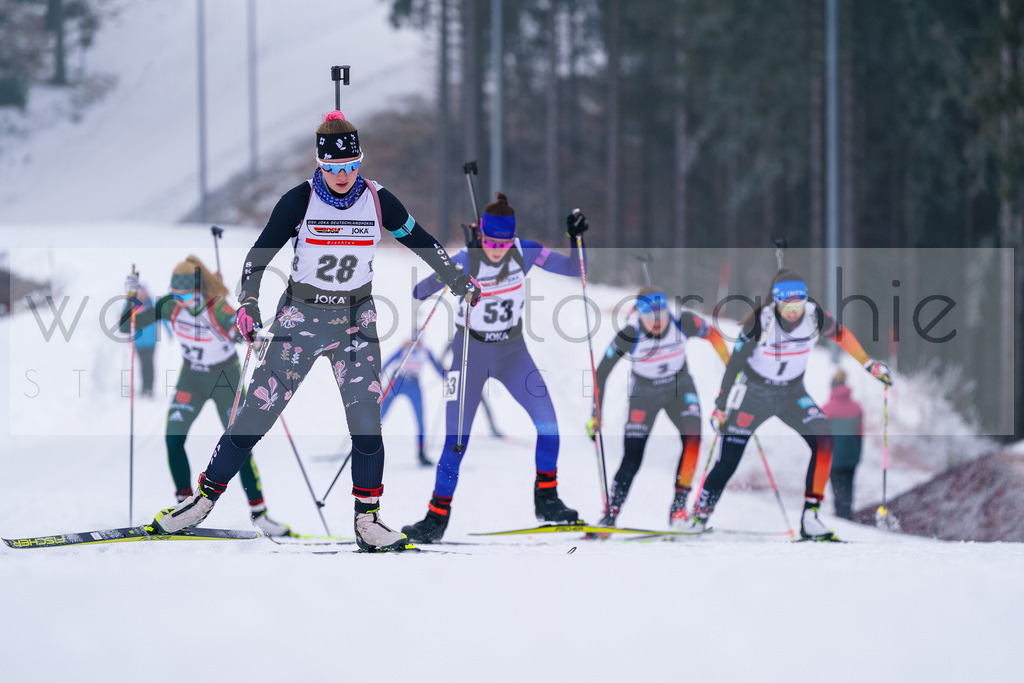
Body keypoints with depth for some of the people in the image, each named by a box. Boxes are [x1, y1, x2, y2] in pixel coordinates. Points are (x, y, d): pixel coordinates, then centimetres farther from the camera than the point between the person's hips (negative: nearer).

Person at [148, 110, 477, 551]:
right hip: (301, 316, -1)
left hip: (356, 319, 1)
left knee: (365, 418, -11)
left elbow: (419, 240, 10)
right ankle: (204, 497, 9)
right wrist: (249, 303, -21)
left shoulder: (378, 201, -5)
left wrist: (458, 282, 20)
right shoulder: (299, 201, -11)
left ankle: (368, 520, 1)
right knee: (258, 412, -4)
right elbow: (260, 252, -7)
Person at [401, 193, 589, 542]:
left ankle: (546, 500, 0)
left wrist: (577, 239, -22)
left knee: (547, 417, -16)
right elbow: (420, 291, -25)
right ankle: (437, 518, 5)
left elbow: (573, 269, -5)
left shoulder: (524, 253, -10)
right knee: (456, 439, -6)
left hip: (512, 351, 2)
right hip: (471, 352, -2)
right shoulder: (465, 261, -18)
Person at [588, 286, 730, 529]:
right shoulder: (629, 336, -27)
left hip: (680, 388, 1)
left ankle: (679, 507, -17)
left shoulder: (684, 324, -25)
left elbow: (712, 334, -3)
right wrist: (596, 414, -16)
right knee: (632, 459, -9)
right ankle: (610, 516, 7)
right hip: (644, 394, -1)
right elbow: (601, 373, -16)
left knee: (692, 437, -24)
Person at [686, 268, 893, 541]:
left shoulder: (814, 316, -18)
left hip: (792, 393, 3)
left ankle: (810, 518, -17)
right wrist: (721, 406, -11)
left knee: (823, 440, -22)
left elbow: (840, 333, 5)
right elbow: (734, 363, -14)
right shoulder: (760, 321, -25)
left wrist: (868, 364, 7)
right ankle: (700, 514, 23)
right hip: (753, 393, -3)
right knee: (727, 464, -4)